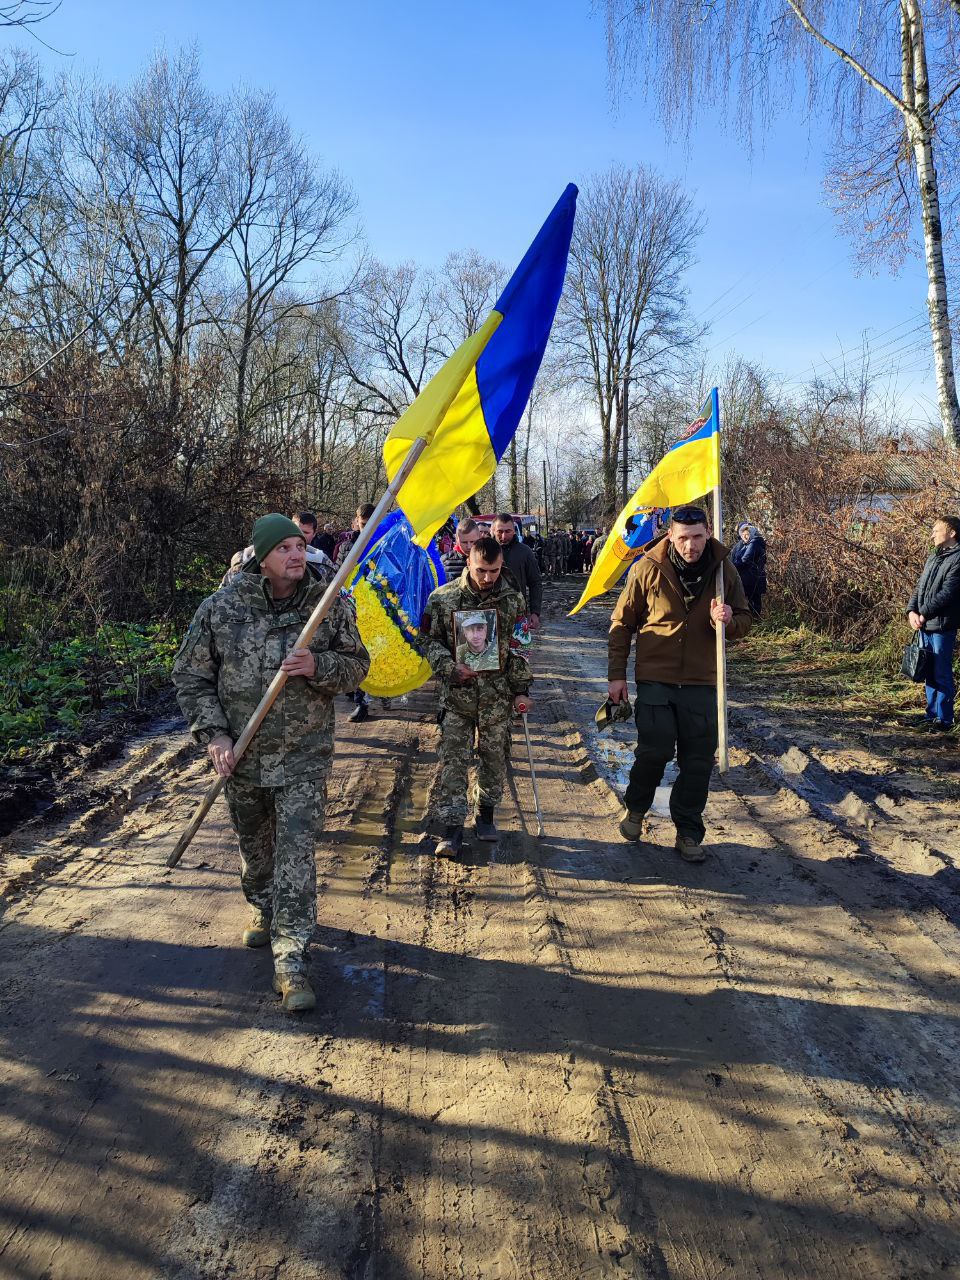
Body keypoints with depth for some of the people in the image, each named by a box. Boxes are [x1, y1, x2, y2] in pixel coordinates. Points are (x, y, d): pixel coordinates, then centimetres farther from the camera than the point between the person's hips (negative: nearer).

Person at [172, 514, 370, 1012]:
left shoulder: (330, 605, -7)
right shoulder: (221, 607, -8)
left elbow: (357, 665, 1)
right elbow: (190, 676, -1)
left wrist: (318, 667, -20)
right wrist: (213, 733, -11)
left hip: (304, 754, -1)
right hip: (242, 753, 2)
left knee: (296, 850, -7)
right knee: (254, 844, 20)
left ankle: (290, 960, 0)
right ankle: (264, 910, 49)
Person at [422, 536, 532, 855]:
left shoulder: (513, 599, -1)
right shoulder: (443, 598, -5)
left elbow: (520, 648, 4)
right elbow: (431, 641, 2)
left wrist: (521, 690, 2)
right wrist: (451, 667, -14)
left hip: (498, 694, 1)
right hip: (457, 694, -1)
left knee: (495, 757, 11)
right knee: (453, 760, -2)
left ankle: (485, 813, 32)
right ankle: (452, 828, 4)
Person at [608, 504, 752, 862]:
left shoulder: (723, 570, -1)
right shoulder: (647, 568, -7)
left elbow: (744, 621, 8)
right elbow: (622, 624, 1)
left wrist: (728, 620, -17)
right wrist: (617, 674, -1)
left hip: (701, 681, 2)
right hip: (655, 677, -2)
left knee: (699, 760, 4)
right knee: (655, 749, -8)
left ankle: (688, 832, 21)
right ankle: (635, 809, 22)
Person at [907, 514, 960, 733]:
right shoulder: (933, 557, 16)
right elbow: (920, 588, 14)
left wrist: (923, 614, -15)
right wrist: (911, 611, -1)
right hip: (925, 626, 8)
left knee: (942, 674, -2)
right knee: (930, 673, 15)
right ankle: (932, 715, 24)